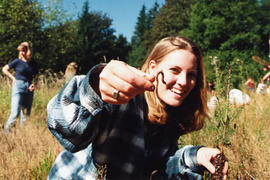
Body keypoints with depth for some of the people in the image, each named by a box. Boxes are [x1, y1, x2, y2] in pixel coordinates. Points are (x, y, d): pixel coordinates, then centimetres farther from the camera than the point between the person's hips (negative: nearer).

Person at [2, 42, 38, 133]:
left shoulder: (33, 63, 6)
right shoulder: (17, 61, -3)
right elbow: (4, 69, 8)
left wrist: (33, 84, -2)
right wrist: (13, 78, 0)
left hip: (29, 89, 4)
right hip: (18, 86, -4)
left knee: (26, 113, 8)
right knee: (15, 113, -11)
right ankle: (6, 131, 6)